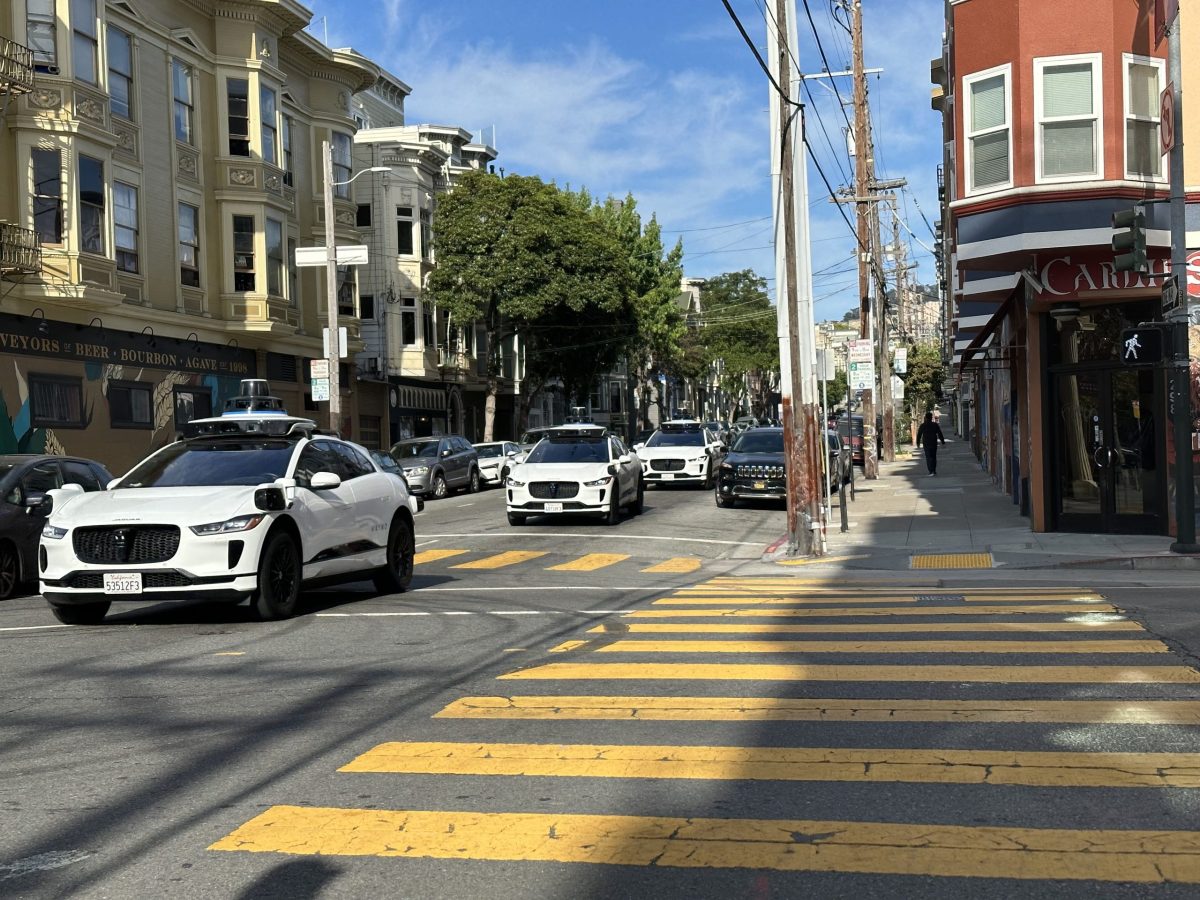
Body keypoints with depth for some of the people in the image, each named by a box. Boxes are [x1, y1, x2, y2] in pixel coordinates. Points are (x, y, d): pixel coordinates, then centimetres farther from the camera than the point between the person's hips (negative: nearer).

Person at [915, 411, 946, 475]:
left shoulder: (923, 425, -4)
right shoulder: (935, 425, 0)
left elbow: (919, 435, 3)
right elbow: (940, 434, 0)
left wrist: (918, 443, 15)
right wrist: (943, 442, 5)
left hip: (926, 444, -2)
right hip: (934, 443, 2)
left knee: (928, 457, -4)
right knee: (934, 457, 15)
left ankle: (931, 471, -16)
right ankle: (934, 471, 20)